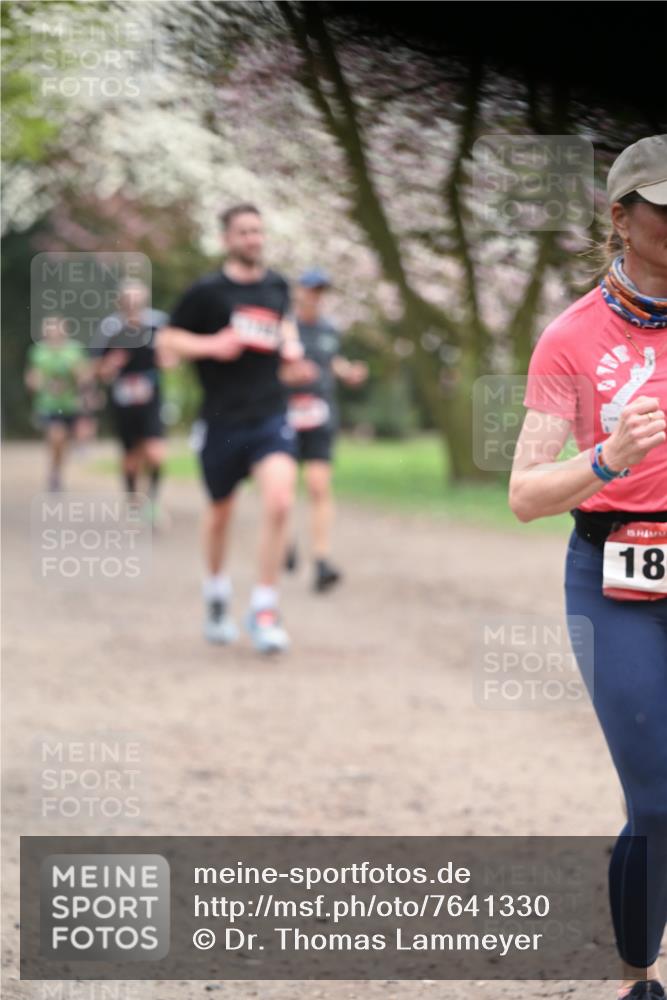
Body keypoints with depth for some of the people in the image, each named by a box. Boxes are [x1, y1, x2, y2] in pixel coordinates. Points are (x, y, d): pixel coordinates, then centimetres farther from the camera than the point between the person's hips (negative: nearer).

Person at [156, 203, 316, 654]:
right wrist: (212, 344, -18)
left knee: (280, 501, -19)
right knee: (221, 513, 12)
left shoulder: (278, 287, 9)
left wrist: (292, 354, 11)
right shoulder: (206, 292, -5)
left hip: (271, 417, 2)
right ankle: (217, 594, 40)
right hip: (222, 419, -2)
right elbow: (167, 343, -2)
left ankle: (265, 608, -10)